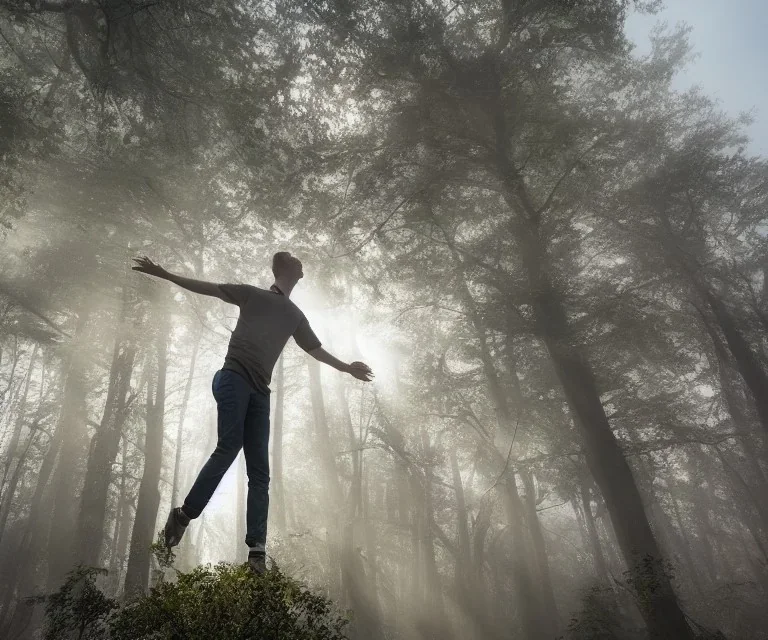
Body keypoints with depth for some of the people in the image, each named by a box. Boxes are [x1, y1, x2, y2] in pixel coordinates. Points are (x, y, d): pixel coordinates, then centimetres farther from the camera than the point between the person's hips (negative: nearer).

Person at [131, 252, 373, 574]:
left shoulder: (295, 315, 24)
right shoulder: (251, 294, 13)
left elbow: (315, 349, 30)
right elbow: (204, 287, 11)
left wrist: (347, 368, 30)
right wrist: (163, 273, 4)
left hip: (260, 390, 4)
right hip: (235, 377, -4)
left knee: (260, 471, -5)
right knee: (228, 447, -21)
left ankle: (257, 548, -8)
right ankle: (184, 514, -5)